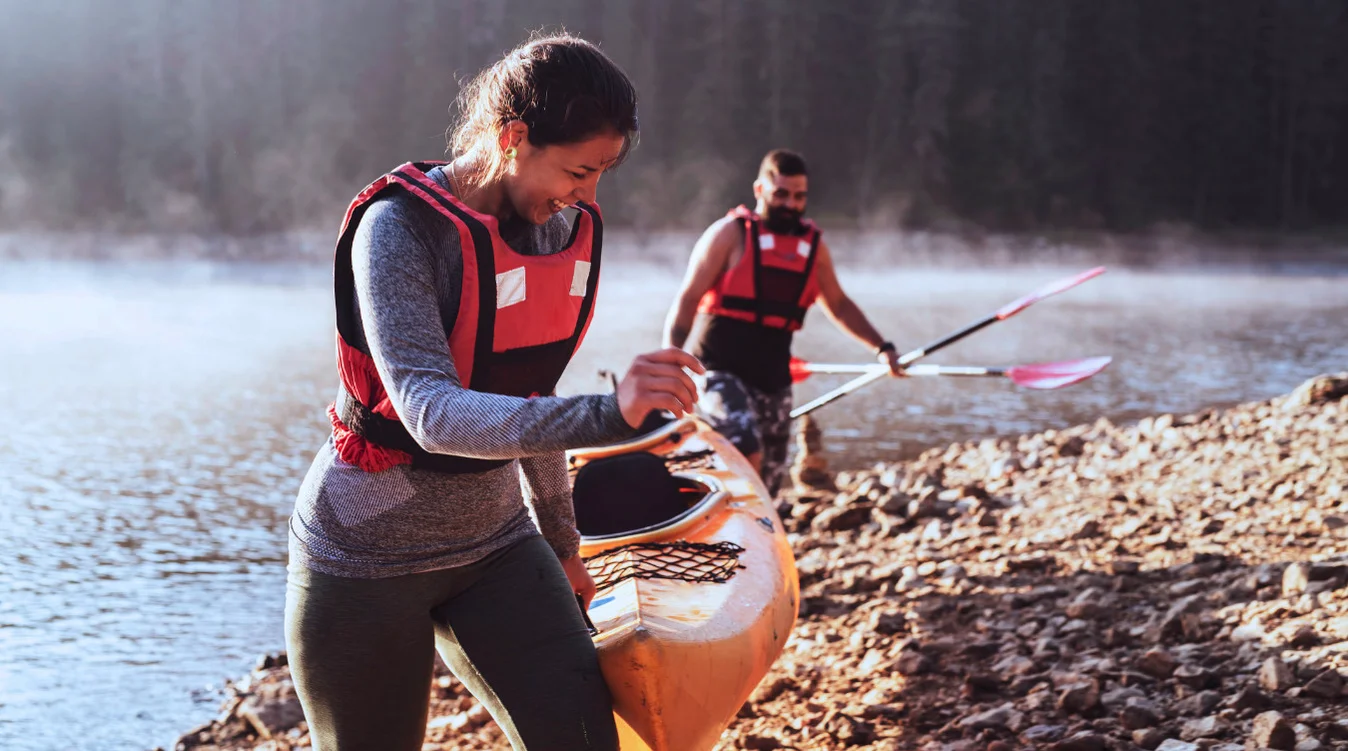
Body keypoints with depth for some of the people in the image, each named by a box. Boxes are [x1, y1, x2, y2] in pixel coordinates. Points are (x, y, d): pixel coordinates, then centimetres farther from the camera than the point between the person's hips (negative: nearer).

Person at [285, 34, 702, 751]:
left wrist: (562, 542, 22)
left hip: (494, 544, 5)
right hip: (367, 556, -5)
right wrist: (606, 413, -47)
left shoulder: (561, 232, 0)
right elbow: (431, 413, -34)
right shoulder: (402, 226, -20)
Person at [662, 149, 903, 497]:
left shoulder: (814, 244, 10)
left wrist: (881, 347, 15)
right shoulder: (730, 234, -4)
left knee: (768, 482, 5)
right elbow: (687, 301, -5)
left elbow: (838, 305, 24)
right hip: (719, 372, -6)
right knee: (747, 454, -29)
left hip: (772, 381, 6)